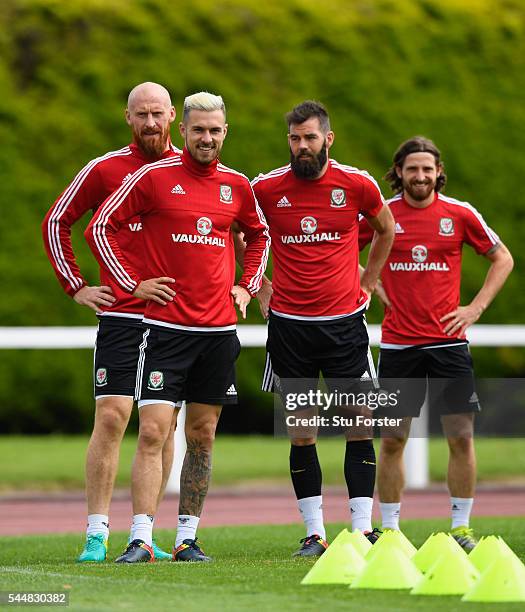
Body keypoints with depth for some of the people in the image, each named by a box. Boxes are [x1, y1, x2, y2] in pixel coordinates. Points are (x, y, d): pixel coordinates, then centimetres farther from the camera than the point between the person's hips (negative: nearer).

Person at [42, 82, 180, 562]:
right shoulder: (104, 170, 1)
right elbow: (56, 222, 9)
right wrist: (76, 285, 3)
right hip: (120, 315, -2)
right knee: (110, 417, -10)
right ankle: (97, 534, -7)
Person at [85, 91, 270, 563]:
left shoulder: (237, 186, 9)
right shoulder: (154, 177, -3)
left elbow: (259, 234, 28)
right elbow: (101, 227, 2)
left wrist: (247, 285, 15)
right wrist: (132, 282, -3)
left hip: (219, 327, 4)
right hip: (165, 327, -4)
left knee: (202, 436, 7)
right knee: (153, 431, -11)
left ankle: (188, 538, 14)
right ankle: (141, 540, -12)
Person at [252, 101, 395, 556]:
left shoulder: (357, 185, -2)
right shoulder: (266, 188, -2)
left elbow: (386, 231, 18)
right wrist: (259, 286, 11)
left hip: (344, 322, 0)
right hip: (289, 325, 0)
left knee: (359, 426, -3)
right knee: (301, 432, 2)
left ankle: (363, 529, 2)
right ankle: (315, 534, 7)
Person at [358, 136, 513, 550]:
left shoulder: (460, 214, 1)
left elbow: (502, 258, 12)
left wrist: (476, 308, 2)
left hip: (449, 341, 0)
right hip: (397, 344, 0)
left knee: (461, 436, -3)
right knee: (392, 440, 2)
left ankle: (461, 528, 7)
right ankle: (390, 530, 11)